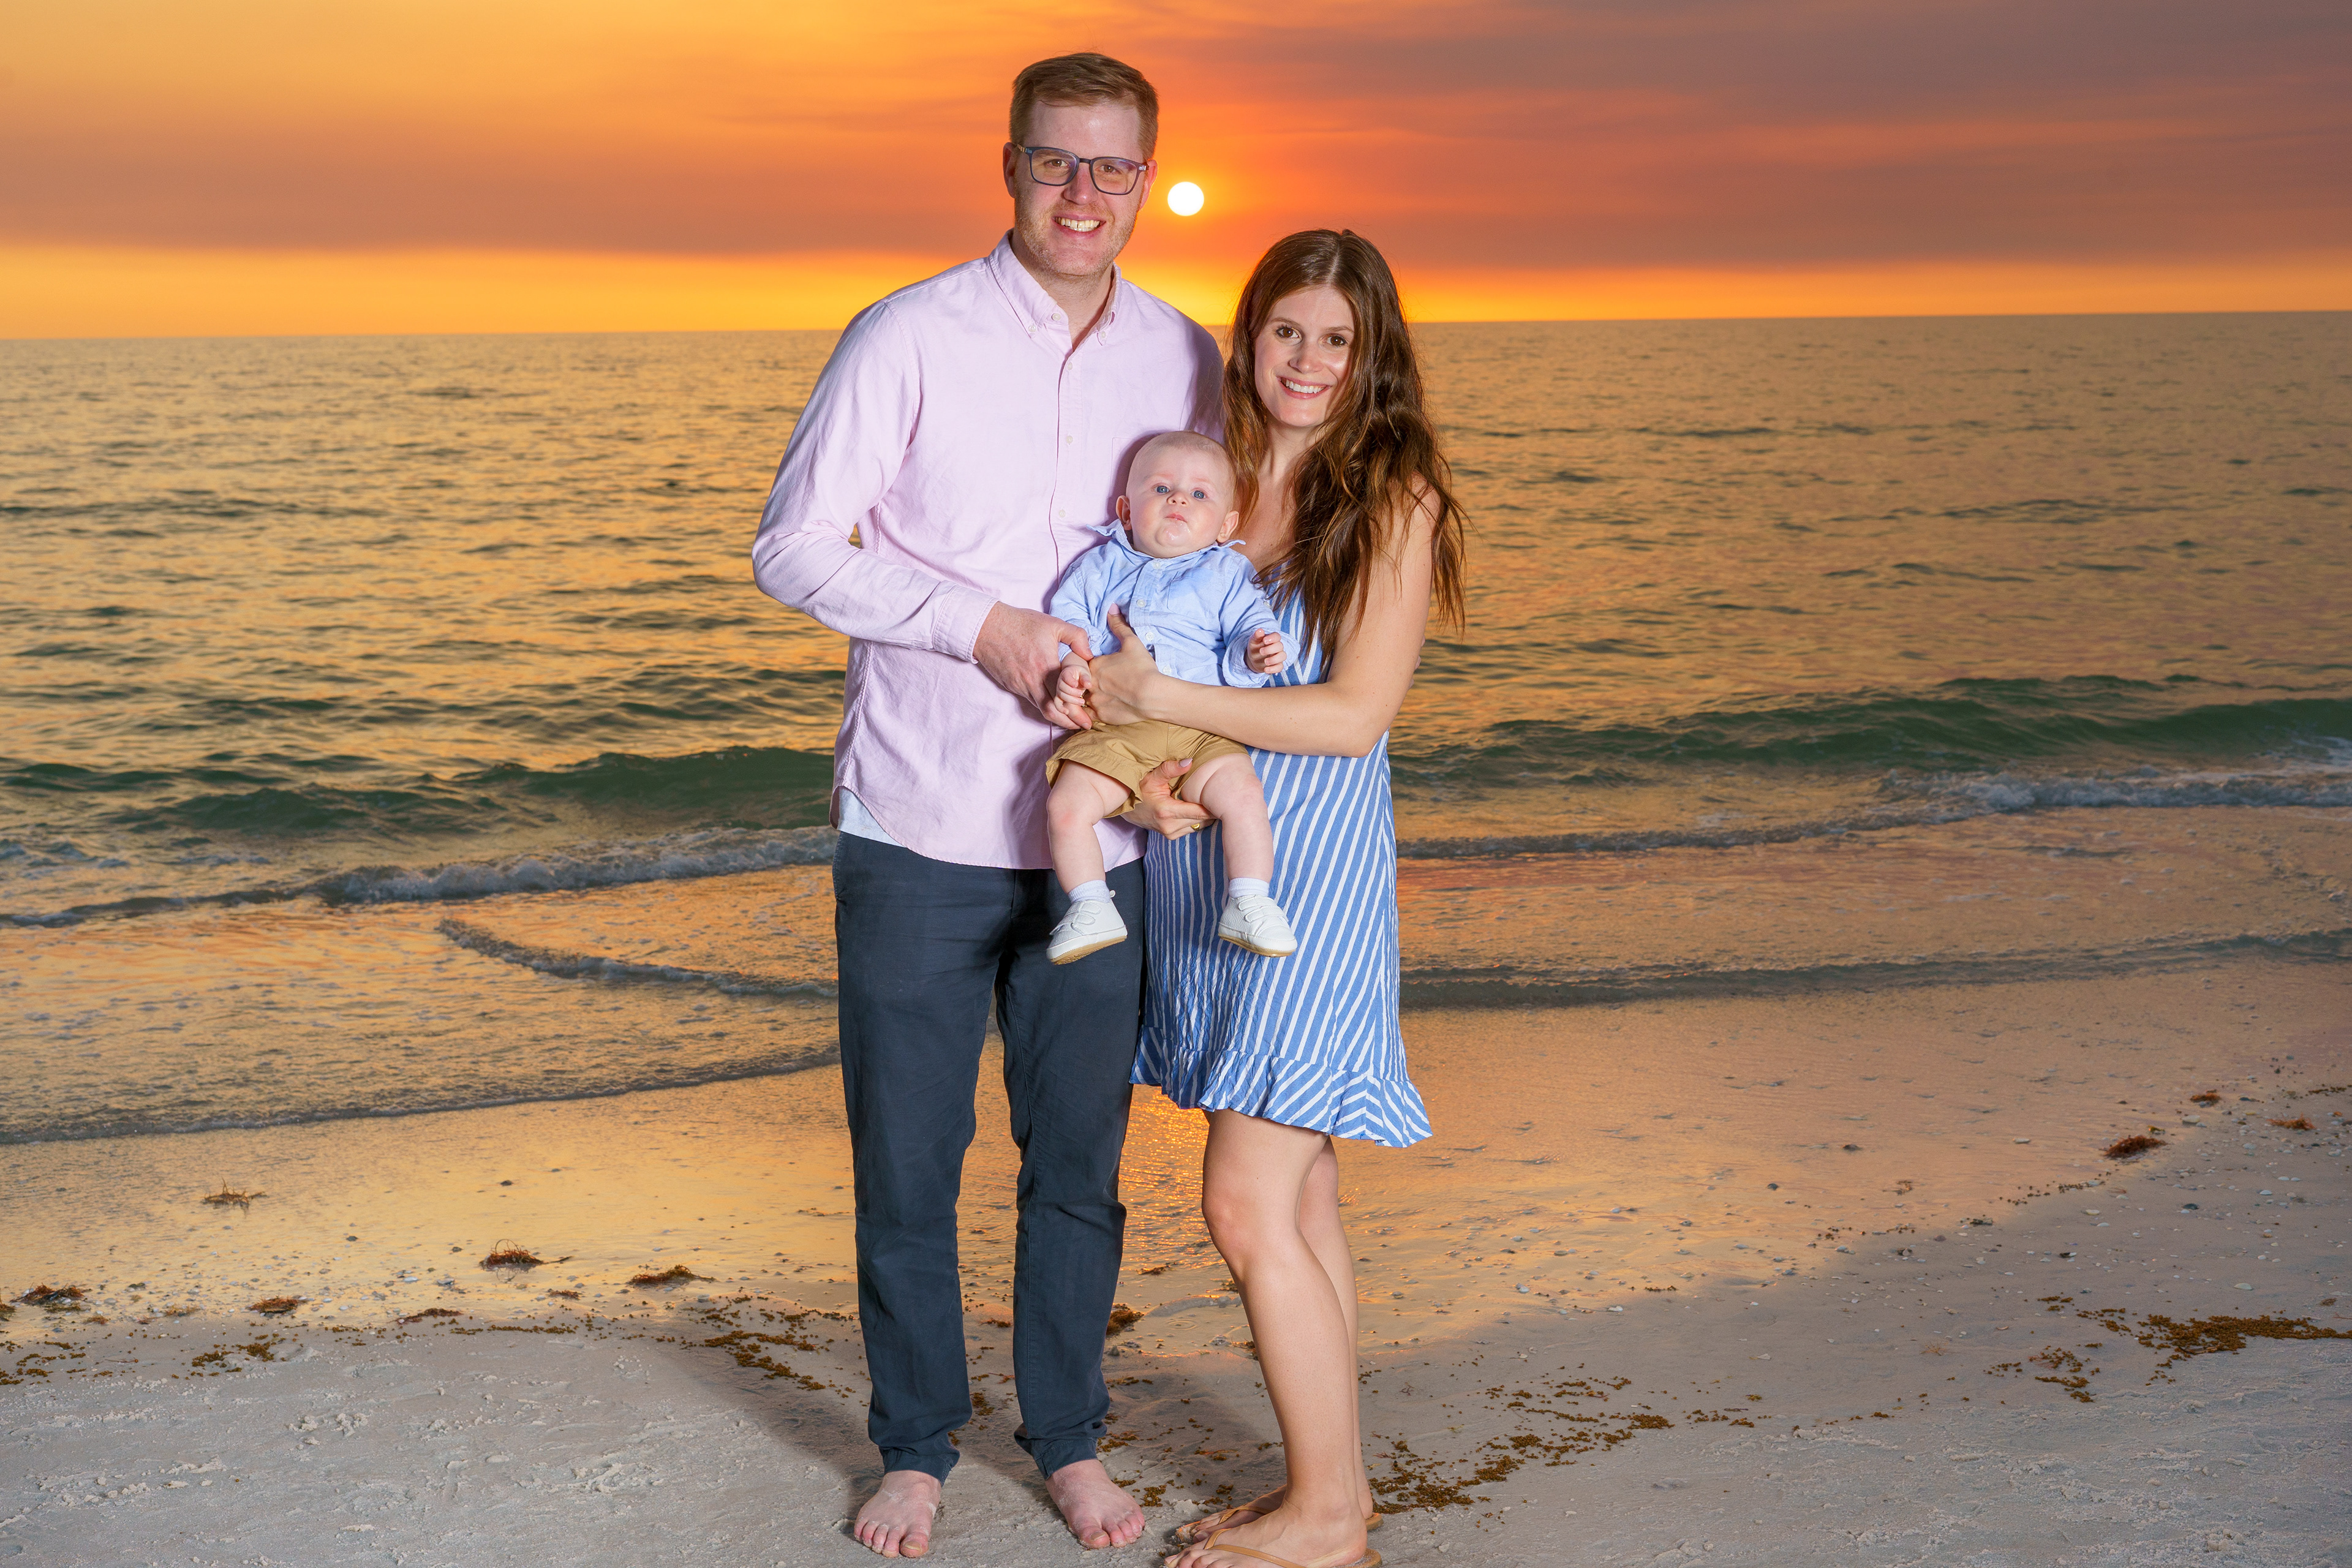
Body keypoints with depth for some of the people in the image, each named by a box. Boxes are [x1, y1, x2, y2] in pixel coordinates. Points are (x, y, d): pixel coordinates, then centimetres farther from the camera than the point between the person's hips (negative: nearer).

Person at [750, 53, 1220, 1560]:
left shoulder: (1185, 356, 6)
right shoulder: (911, 338, -6)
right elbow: (793, 547, -6)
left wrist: (1180, 740, -2)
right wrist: (980, 625, -15)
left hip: (1096, 828, 3)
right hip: (920, 824, -2)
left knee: (1079, 1154, 12)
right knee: (907, 1158, 7)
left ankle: (1070, 1437, 30)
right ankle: (916, 1446, 26)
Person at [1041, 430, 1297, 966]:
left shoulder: (1227, 574, 14)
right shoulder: (1101, 566, 16)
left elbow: (1246, 624, 7)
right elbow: (1065, 622, 9)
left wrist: (1253, 652, -18)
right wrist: (1069, 666, -12)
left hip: (1199, 733, -1)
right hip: (1108, 733, 1)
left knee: (1242, 794, -25)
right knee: (1066, 805, -20)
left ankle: (1248, 905, -11)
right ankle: (1091, 910, -6)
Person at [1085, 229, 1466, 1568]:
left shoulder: (1393, 497, -7)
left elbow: (1354, 714, -13)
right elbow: (1154, 641, 19)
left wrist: (1163, 697, -15)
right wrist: (1139, 732, -3)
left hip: (1315, 860, -6)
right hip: (1197, 851, 6)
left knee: (1252, 1207, -7)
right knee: (1301, 1202, 12)